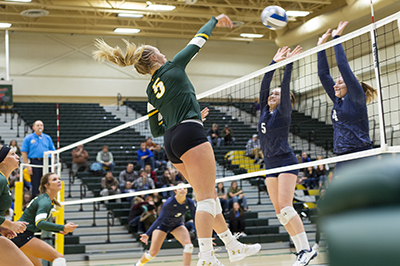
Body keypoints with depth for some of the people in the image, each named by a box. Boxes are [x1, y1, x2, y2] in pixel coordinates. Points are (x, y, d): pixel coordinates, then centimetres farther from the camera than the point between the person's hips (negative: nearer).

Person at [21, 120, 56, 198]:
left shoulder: (47, 138, 14)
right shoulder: (28, 138, 4)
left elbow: (52, 151, 15)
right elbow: (24, 152, 0)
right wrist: (27, 166, -9)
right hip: (35, 163, -3)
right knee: (35, 185, -1)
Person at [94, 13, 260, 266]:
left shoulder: (151, 90, 18)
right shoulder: (173, 67, 2)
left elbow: (156, 130, 21)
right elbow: (198, 41, 13)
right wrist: (215, 20, 29)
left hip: (172, 142, 8)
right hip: (191, 135, -8)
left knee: (209, 196, 15)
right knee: (206, 198, -11)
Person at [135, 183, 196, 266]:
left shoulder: (190, 203, -21)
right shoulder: (169, 202, -32)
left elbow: (195, 219, -9)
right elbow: (160, 219, -30)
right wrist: (147, 234, -35)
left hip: (177, 225, 3)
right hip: (163, 225, -3)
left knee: (188, 245, -23)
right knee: (153, 253, -4)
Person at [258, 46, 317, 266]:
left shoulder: (283, 112, -1)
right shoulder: (265, 112, 14)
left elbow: (285, 85, -10)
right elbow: (264, 84, 11)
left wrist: (289, 63, -8)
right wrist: (275, 62, 12)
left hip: (286, 161, -7)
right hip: (271, 165, 7)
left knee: (285, 206, -19)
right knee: (279, 211, 1)